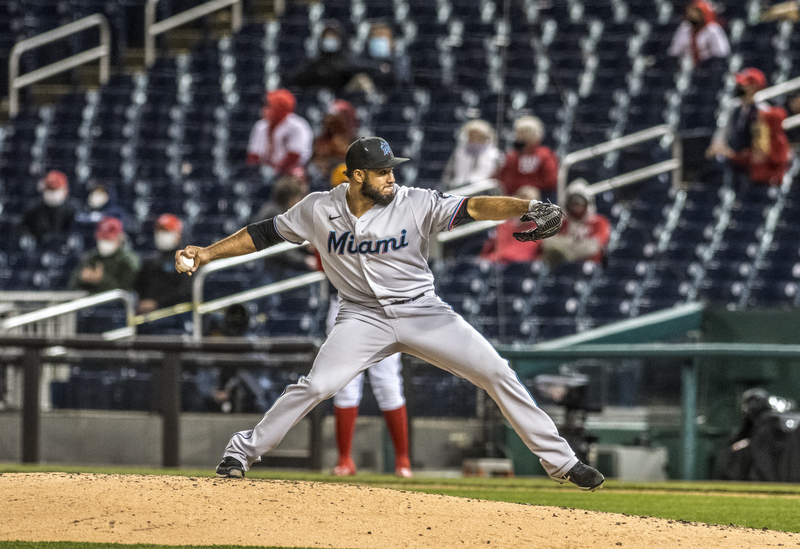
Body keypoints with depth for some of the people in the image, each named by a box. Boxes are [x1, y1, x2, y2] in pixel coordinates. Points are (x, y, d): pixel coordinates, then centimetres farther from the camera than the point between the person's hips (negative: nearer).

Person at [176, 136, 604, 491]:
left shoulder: (415, 205, -14)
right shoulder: (319, 210, -8)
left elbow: (473, 208, -23)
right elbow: (264, 233, 3)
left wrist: (527, 208, -39)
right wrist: (206, 253, -4)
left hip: (423, 312, 0)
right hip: (364, 316, 0)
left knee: (497, 373, -7)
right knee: (316, 385, -19)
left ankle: (559, 460, 3)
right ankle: (242, 452, -2)